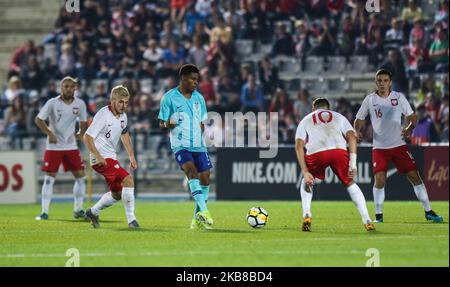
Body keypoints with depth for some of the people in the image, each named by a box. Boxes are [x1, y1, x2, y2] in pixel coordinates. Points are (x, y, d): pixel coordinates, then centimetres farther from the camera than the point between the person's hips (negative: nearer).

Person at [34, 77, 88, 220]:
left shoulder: (80, 104, 0)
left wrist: (80, 133, 1)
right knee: (49, 177, -5)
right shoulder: (52, 103, -9)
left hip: (71, 146, 4)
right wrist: (50, 133, -14)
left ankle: (78, 210, 12)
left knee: (81, 176, 0)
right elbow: (38, 119, -5)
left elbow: (84, 122, 15)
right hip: (54, 146, -4)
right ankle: (44, 212, -1)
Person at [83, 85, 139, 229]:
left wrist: (131, 156, 20)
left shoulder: (122, 116, 7)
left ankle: (93, 212, 34)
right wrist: (98, 157, -28)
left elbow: (125, 134, 25)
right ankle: (131, 220, -18)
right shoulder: (103, 115, -19)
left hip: (111, 157, 9)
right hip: (101, 159, -9)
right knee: (128, 180, -22)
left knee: (117, 194, 15)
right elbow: (87, 137, -22)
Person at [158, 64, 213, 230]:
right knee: (192, 171, -26)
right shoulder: (169, 98, -3)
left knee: (205, 178, -1)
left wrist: (200, 135, 14)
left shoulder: (198, 98, 12)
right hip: (180, 145, -5)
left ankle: (198, 219, 12)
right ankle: (204, 211, -35)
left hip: (198, 145, 5)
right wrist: (169, 123, -21)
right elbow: (162, 125, -1)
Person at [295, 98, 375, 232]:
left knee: (306, 183, 29)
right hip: (339, 150, 0)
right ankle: (367, 221, 12)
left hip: (315, 153, 0)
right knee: (350, 184, 22)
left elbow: (299, 146, 16)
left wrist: (305, 172, 11)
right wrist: (353, 164, 9)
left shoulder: (305, 121, 31)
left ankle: (306, 216, 12)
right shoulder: (339, 117, 32)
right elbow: (352, 137, 15)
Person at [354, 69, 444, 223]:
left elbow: (412, 116, 6)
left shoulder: (399, 97, 1)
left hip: (398, 145, 1)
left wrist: (410, 127, -16)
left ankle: (428, 211, 7)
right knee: (379, 180, -13)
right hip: (379, 147, -1)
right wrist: (357, 131, -13)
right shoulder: (370, 99, 0)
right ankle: (378, 215, 1)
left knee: (414, 176, -3)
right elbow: (359, 119, 8)